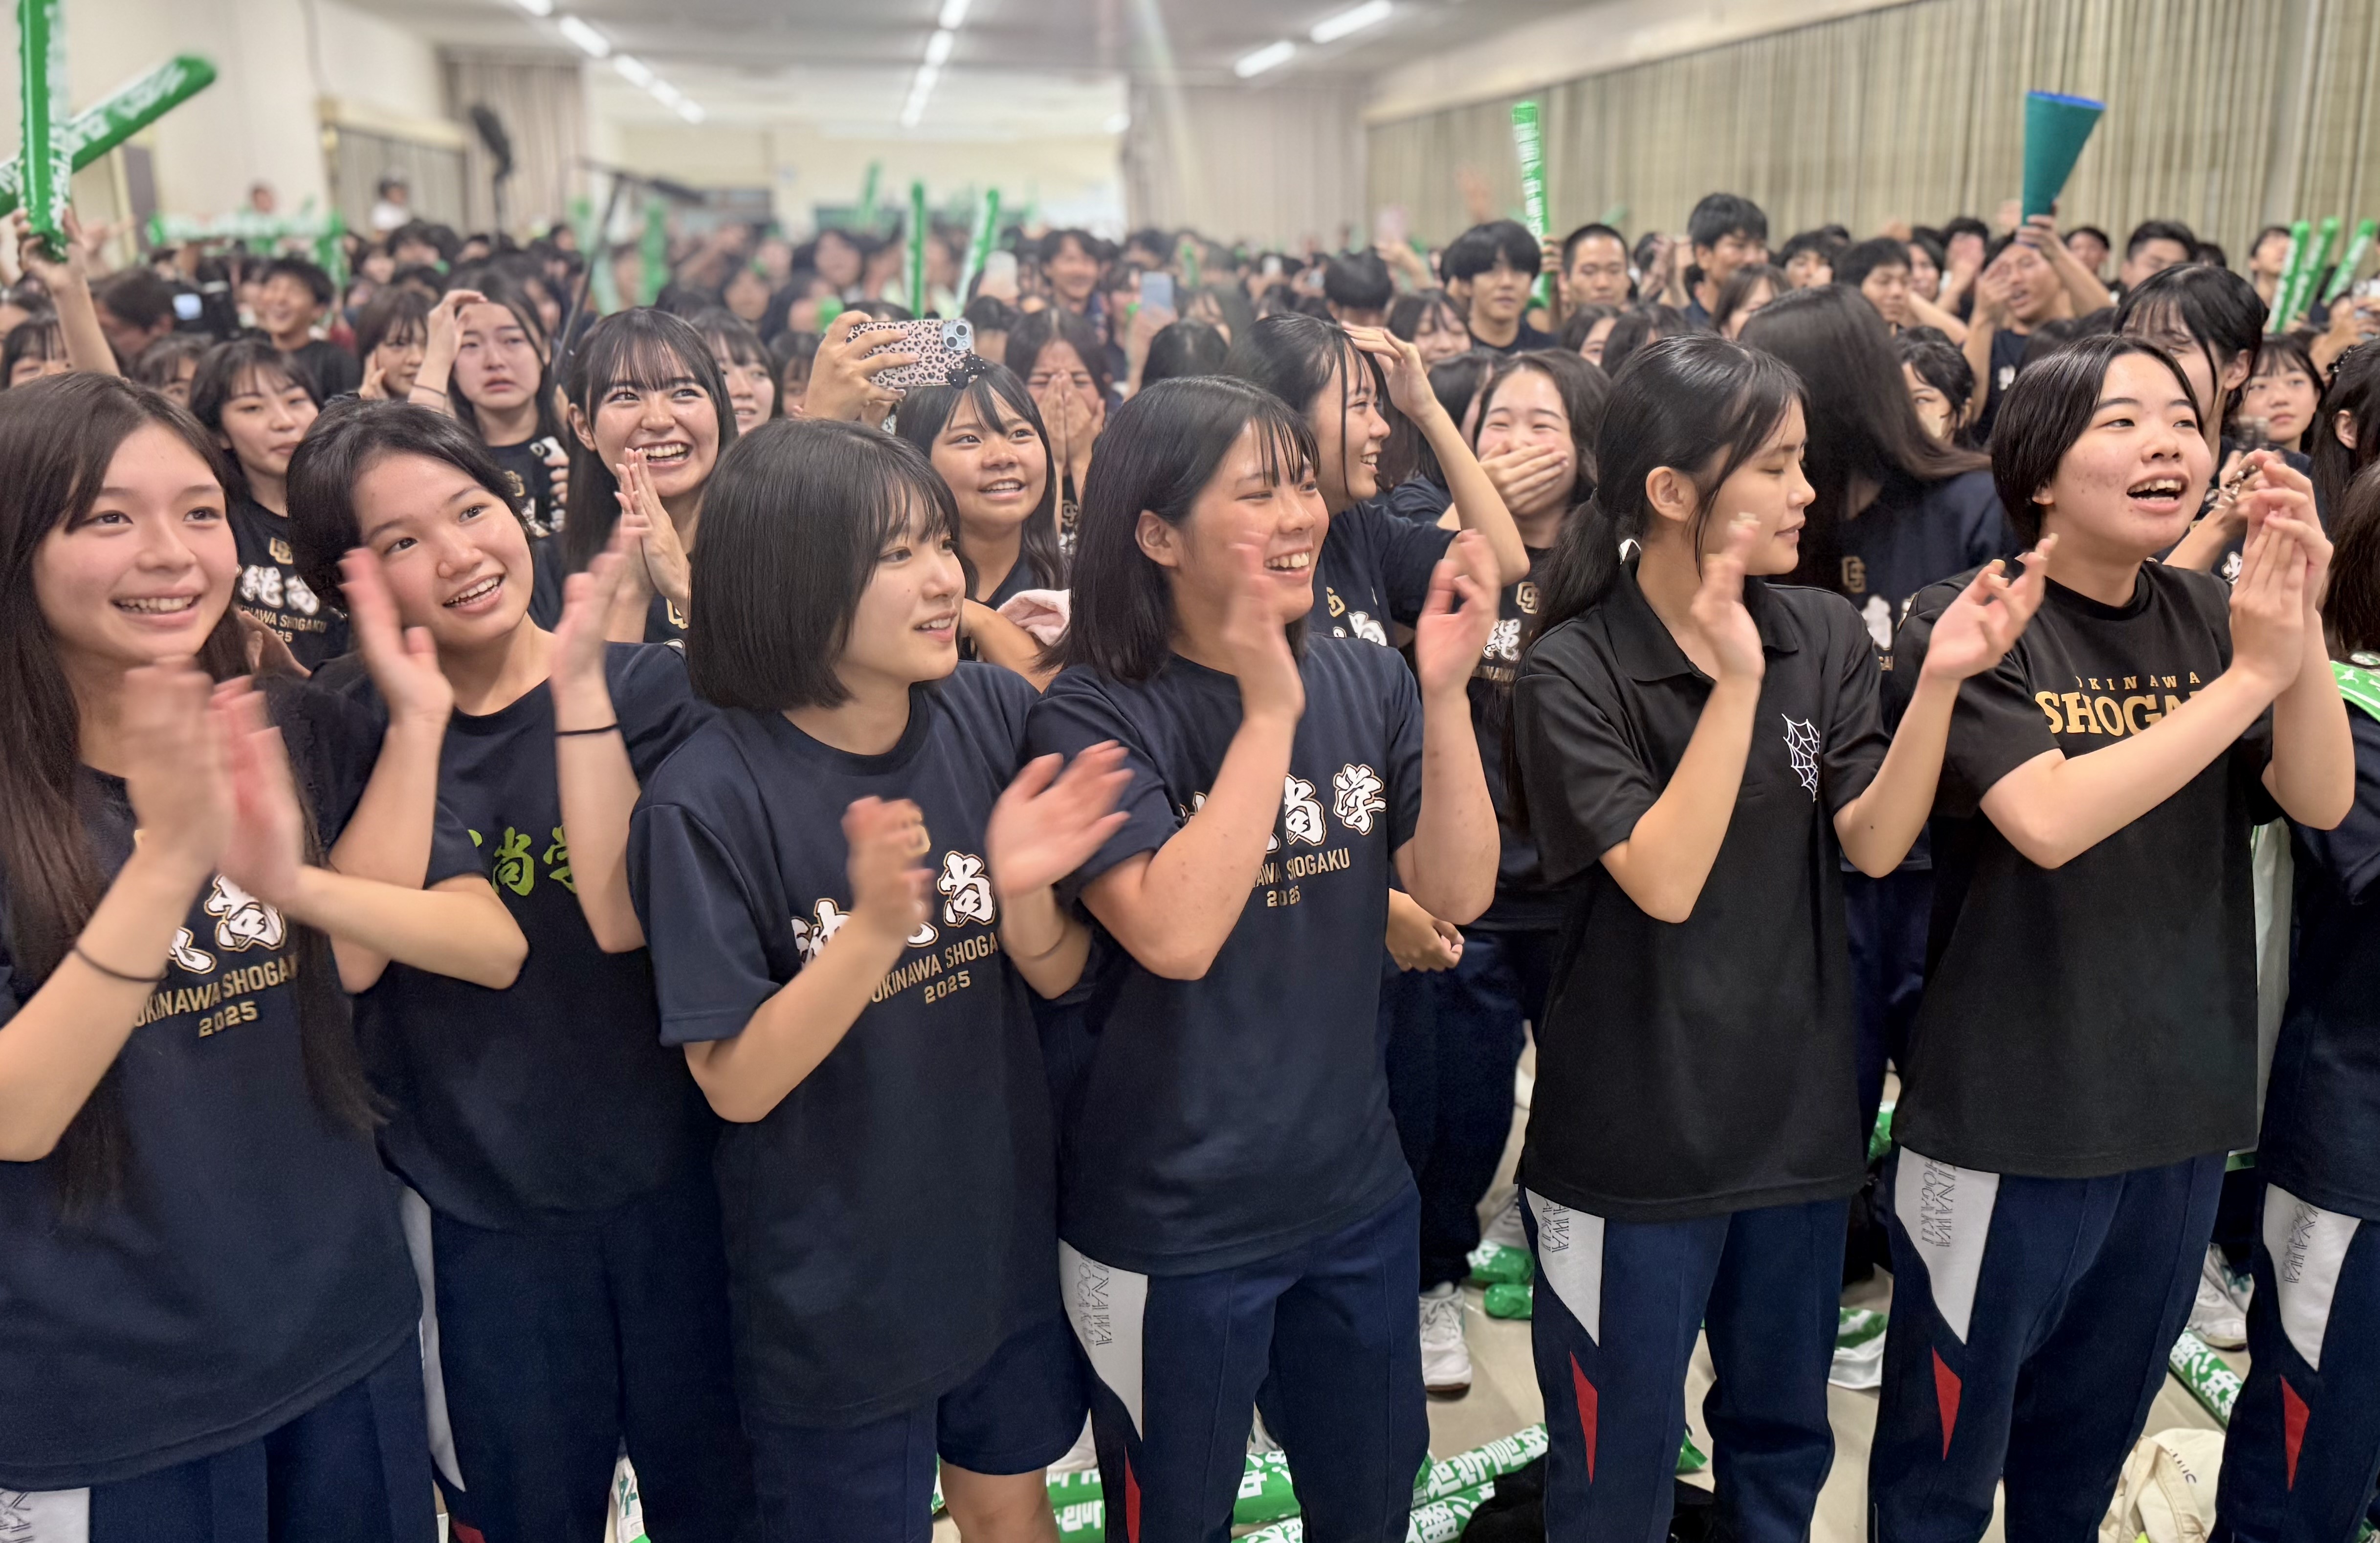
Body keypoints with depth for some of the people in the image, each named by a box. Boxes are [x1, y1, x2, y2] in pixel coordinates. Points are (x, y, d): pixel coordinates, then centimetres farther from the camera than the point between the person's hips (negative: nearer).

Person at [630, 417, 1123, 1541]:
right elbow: (736, 1083, -19)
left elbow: (1058, 978, -4)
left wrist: (1025, 892, -26)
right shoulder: (708, 802, -22)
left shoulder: (992, 716, -10)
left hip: (1005, 1241, 4)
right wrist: (873, 931, -34)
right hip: (831, 1290, -4)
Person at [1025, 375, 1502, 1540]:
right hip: (1169, 1225, -4)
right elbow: (1176, 934, -29)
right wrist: (1268, 712, -28)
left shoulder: (1365, 681, -2)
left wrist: (1444, 693, -18)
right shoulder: (1095, 712, -16)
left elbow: (1456, 896, -8)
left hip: (1356, 1193, 5)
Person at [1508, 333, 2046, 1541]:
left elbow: (1875, 845, -7)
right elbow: (1667, 883, -23)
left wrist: (1942, 681, -20)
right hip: (1633, 1134, -4)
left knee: (1784, 1439, 23)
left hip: (1797, 1114, 5)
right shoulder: (1571, 671, -15)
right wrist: (1736, 682, -28)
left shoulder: (1827, 638, -1)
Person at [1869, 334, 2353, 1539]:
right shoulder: (1968, 624, -14)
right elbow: (2049, 819, -28)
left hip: (2181, 1111, 6)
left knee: (2091, 1440, 24)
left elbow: (2321, 800, -6)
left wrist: (2302, 632, -21)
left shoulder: (2207, 619, 4)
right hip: (2004, 1115, -5)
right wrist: (2248, 675, -25)